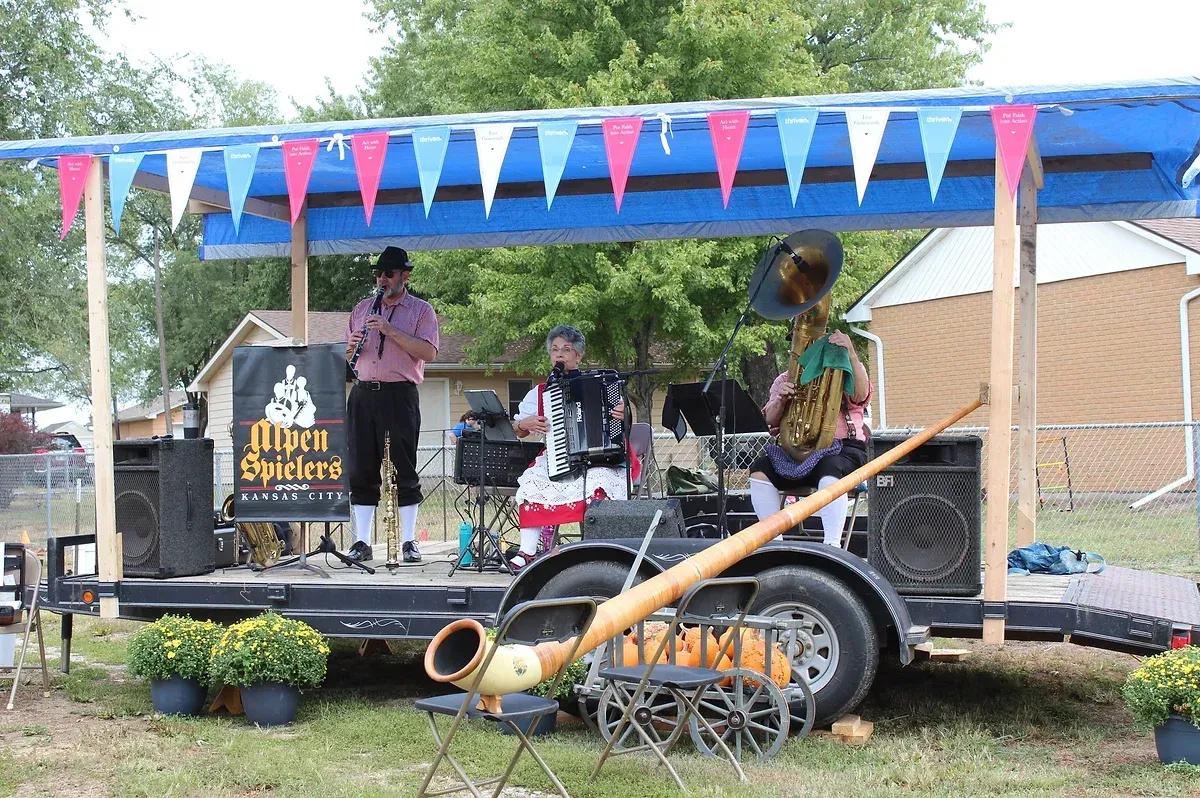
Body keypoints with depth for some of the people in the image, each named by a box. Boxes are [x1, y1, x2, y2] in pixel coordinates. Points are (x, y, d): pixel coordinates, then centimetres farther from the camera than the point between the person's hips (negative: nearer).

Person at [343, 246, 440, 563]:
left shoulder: (421, 310, 5)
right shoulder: (361, 309, 19)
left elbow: (428, 352, -11)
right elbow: (345, 357, 22)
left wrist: (390, 331, -16)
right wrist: (351, 347, -2)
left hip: (399, 395, -4)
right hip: (363, 394, 4)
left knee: (403, 470, -2)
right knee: (361, 470, 3)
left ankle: (409, 542, 3)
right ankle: (362, 543, 7)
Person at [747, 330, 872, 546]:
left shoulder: (845, 370, 10)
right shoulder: (787, 379, 18)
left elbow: (861, 396, -14)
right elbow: (770, 420, 5)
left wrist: (851, 353, -25)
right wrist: (781, 399, -17)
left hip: (844, 448, -3)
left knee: (830, 473, -38)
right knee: (760, 469, -24)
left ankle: (832, 546, -42)